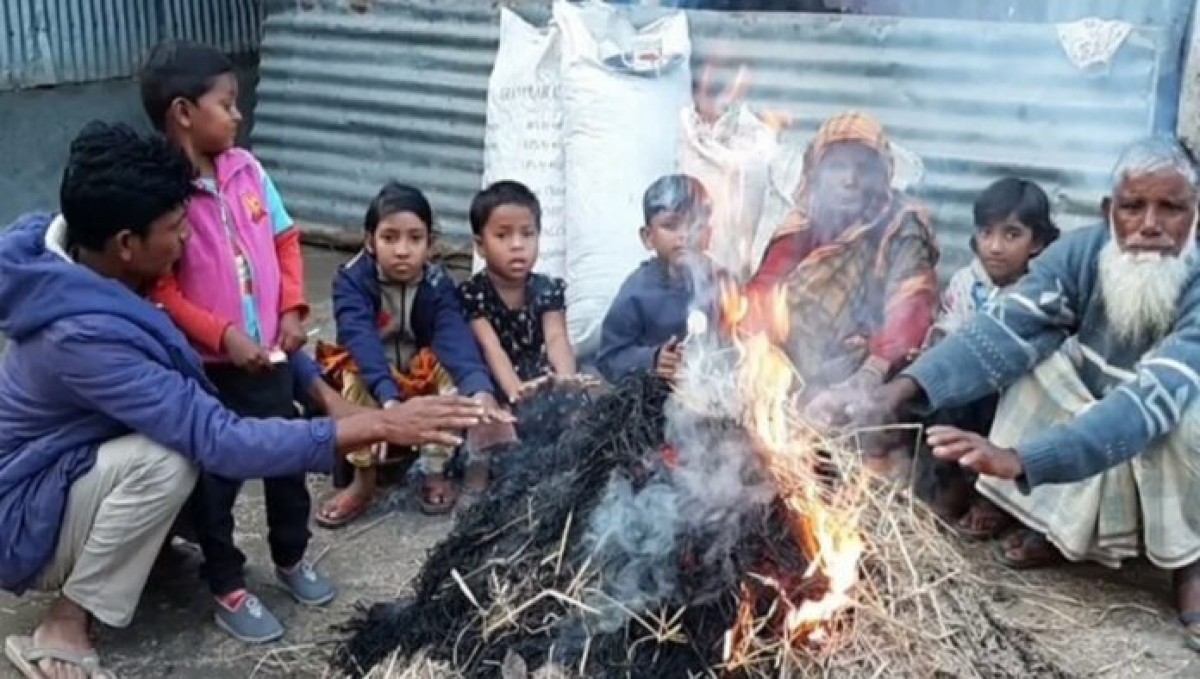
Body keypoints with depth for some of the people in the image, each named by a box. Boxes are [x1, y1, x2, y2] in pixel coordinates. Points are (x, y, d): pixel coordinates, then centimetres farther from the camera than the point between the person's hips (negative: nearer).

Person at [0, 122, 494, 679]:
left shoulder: (98, 270, -9)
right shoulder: (84, 333, -36)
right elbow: (219, 442, -39)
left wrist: (322, 392, -14)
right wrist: (379, 426, -39)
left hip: (74, 467, 8)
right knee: (169, 456, -31)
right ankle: (59, 632, -13)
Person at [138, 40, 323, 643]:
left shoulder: (246, 168, 0)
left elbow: (285, 239, 10)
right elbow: (159, 290, -18)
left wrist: (292, 308, -1)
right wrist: (223, 335, -22)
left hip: (270, 353, 6)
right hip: (207, 366, -6)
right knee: (216, 476, 8)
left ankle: (291, 558, 39)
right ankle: (228, 589, 24)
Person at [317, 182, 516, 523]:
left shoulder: (439, 284, -16)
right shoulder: (351, 281, -20)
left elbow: (455, 337, -33)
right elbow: (361, 341, -37)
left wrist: (480, 391, -53)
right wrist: (388, 397, -55)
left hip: (424, 373, 2)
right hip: (370, 373, -1)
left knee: (449, 369, -27)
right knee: (356, 376, -32)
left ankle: (434, 472, -14)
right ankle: (363, 481, -19)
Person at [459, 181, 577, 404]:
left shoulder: (548, 289, 3)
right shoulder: (471, 293, -6)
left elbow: (556, 338, -14)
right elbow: (492, 348, -19)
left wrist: (566, 380, -36)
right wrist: (516, 390, -39)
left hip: (542, 384, 2)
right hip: (496, 389, -2)